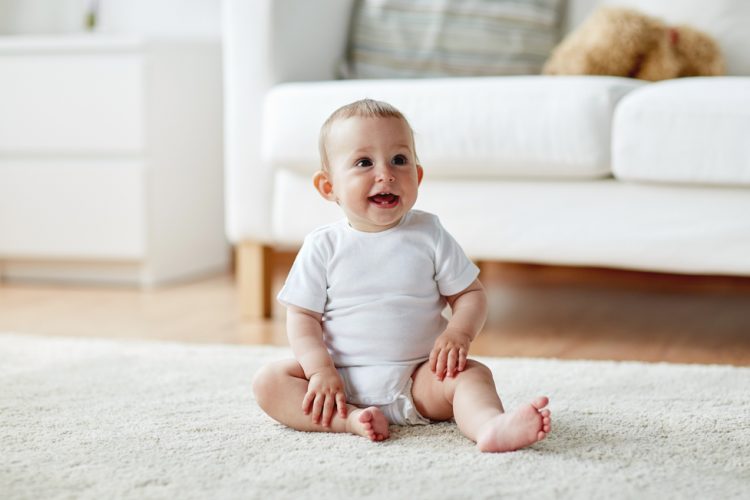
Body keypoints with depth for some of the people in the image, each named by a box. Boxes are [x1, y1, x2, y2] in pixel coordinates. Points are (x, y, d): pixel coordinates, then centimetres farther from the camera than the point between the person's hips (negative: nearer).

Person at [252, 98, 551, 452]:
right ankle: (350, 419, -36)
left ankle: (490, 426, -55)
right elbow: (303, 316, 0)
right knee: (268, 381, -19)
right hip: (343, 379, 0)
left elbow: (471, 294, 5)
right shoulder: (323, 246, 0)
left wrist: (458, 333, -16)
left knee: (471, 374, -26)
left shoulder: (429, 235, 2)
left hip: (418, 377, 0)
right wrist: (321, 369, -16)